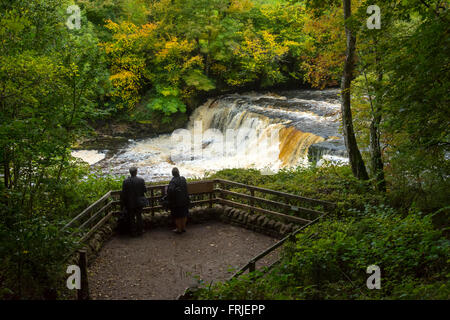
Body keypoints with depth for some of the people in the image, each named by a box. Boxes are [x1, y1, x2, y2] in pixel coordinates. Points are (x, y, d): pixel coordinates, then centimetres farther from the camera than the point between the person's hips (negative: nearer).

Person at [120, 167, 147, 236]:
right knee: (139, 216, 18)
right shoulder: (141, 180, -13)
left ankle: (133, 232, 19)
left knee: (131, 218, 12)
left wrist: (122, 204, -1)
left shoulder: (125, 181, -13)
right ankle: (139, 231, 26)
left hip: (129, 203, -1)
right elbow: (145, 190, -6)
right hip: (139, 202, 1)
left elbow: (123, 194, -10)